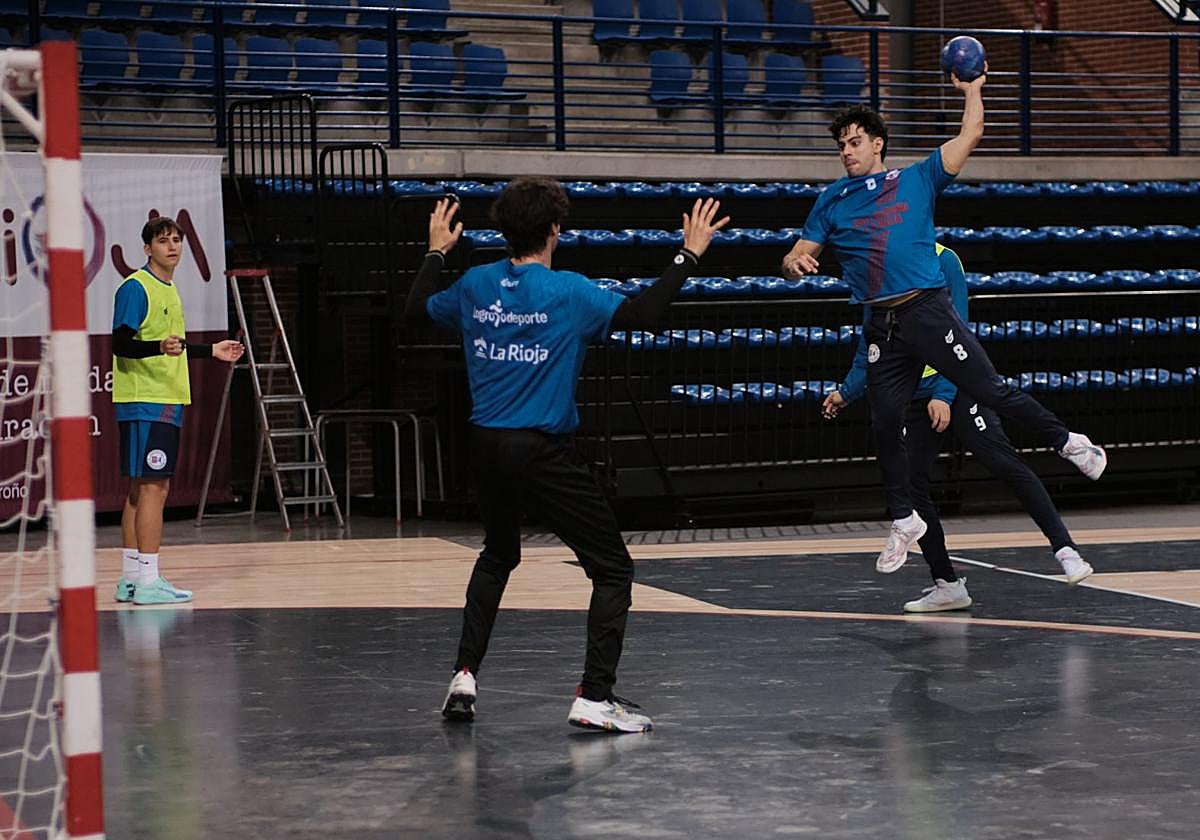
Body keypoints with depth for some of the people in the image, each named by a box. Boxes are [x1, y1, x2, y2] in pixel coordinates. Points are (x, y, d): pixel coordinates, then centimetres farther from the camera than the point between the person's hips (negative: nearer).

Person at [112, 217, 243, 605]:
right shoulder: (135, 288, -11)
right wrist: (160, 347, -34)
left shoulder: (169, 289, 18)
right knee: (152, 487, -11)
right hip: (145, 401, -9)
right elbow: (121, 344, -19)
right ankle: (147, 581, -10)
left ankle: (130, 579, 15)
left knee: (142, 489, 11)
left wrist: (212, 350, 30)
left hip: (168, 401, 9)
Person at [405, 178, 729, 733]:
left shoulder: (475, 285, 4)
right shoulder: (568, 292, -11)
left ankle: (464, 676, 22)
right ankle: (595, 697, -7)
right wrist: (689, 255, -10)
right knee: (613, 568, 3)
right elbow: (642, 314, -18)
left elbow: (416, 310, 20)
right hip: (543, 453, -6)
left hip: (487, 448, 6)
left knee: (498, 556, 30)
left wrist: (435, 252, 34)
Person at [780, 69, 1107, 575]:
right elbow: (799, 257, 13)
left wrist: (972, 90, 6)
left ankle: (1068, 443, 12)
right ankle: (904, 520, 17)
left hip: (928, 311, -3)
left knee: (990, 391, -7)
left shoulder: (917, 180, 9)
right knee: (885, 424, 2)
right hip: (881, 327, 3)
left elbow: (969, 137, 8)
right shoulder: (832, 202, 15)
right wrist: (794, 263, -9)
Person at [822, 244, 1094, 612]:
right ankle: (947, 585, 7)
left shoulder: (942, 260, -9)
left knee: (1005, 464, -15)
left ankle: (1065, 548, -10)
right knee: (909, 485, -3)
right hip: (911, 397, 6)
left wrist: (944, 394, -21)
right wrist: (848, 391, 12)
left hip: (954, 385, -5)